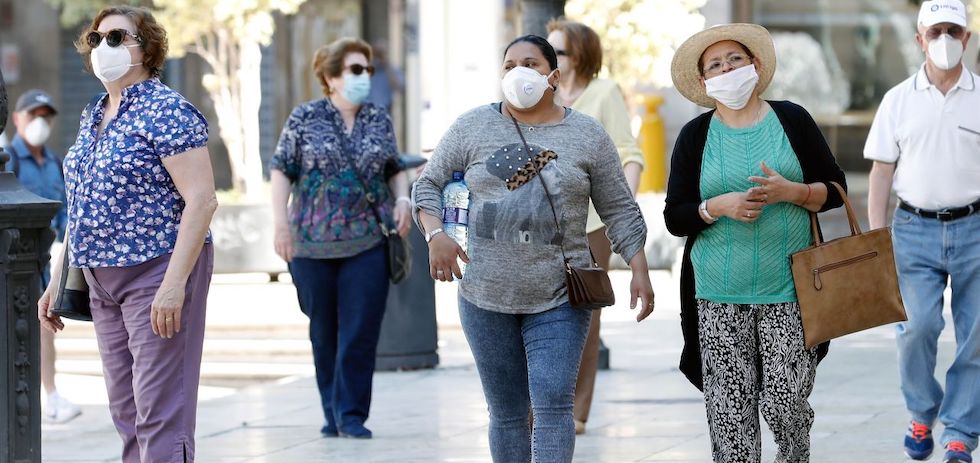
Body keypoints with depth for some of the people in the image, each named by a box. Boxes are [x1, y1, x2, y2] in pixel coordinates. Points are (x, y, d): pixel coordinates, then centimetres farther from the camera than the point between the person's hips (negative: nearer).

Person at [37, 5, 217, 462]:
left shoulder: (167, 111, -11)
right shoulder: (93, 116, 14)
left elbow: (201, 200, -18)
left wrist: (174, 284, -24)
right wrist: (57, 281, 16)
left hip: (158, 271, -9)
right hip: (103, 281, 9)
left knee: (160, 412, -10)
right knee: (125, 412, 10)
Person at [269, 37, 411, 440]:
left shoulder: (380, 121, 8)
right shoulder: (305, 118, 1)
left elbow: (394, 169, 17)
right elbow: (282, 170, 1)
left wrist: (402, 200, -2)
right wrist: (281, 222, -7)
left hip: (367, 241, 1)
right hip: (313, 243, -1)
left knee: (361, 332, -6)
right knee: (324, 332, 8)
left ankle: (351, 415, 0)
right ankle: (332, 412, 19)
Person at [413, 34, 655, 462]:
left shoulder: (587, 135, 4)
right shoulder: (473, 127, 4)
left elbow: (620, 210, 7)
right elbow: (429, 185, 10)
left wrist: (639, 271, -2)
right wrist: (435, 234, -8)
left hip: (558, 299, -1)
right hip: (486, 297, 1)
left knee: (553, 404, -12)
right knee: (507, 412, 7)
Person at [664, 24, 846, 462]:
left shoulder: (793, 120, 5)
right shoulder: (694, 136, 7)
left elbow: (835, 190, 6)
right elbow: (675, 217, 5)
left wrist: (791, 191, -13)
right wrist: (720, 206, -13)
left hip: (788, 292, -1)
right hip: (720, 295, 1)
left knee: (784, 403, -5)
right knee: (729, 410, -4)